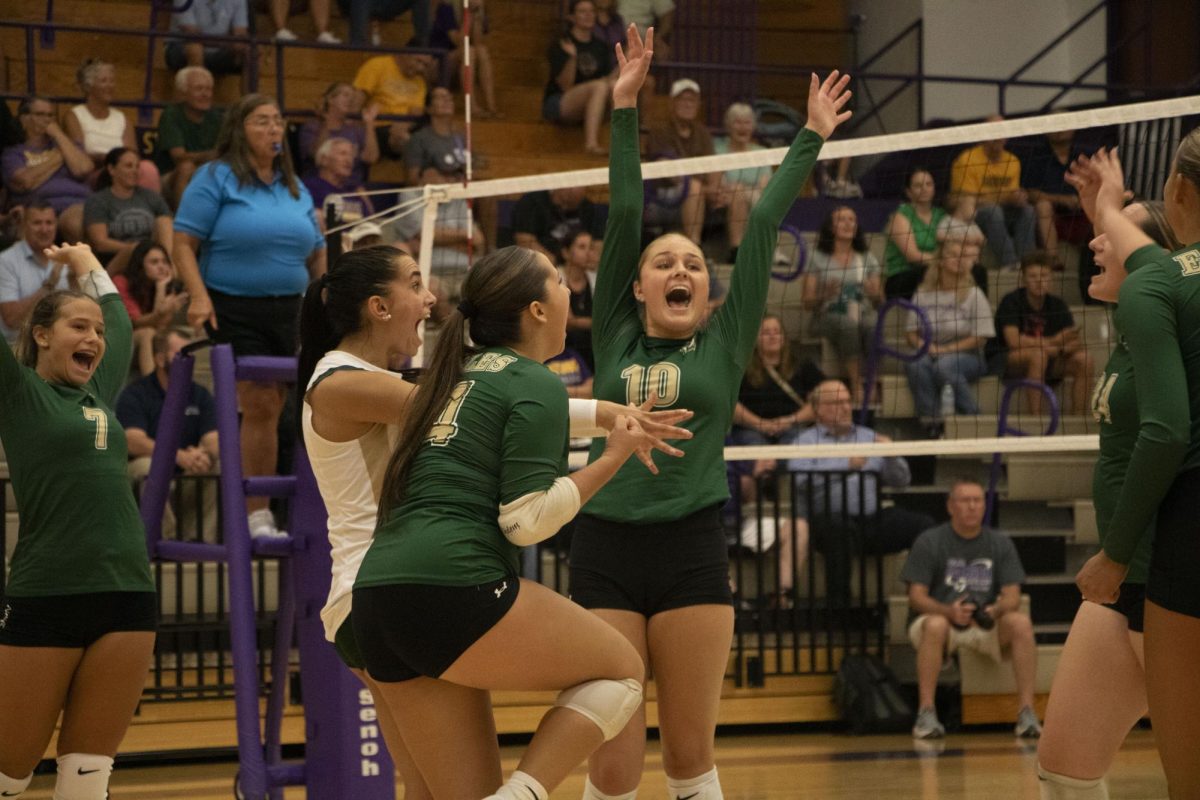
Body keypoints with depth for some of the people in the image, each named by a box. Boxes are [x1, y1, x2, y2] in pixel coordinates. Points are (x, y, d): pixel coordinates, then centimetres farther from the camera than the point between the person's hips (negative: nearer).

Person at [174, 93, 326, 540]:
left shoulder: (294, 188, 16)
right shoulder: (216, 179, -2)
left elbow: (316, 252, 22)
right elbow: (184, 243, -7)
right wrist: (199, 295, -19)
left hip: (288, 312, 5)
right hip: (235, 310, -5)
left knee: (270, 408, 4)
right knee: (260, 405, -11)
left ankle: (256, 512, 10)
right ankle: (256, 515, -6)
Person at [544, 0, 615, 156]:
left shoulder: (601, 48, 11)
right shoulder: (560, 45, -8)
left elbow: (610, 79, 10)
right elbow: (566, 86, -14)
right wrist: (572, 57, -28)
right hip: (557, 104, -6)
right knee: (599, 85, -32)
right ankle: (591, 142, -44)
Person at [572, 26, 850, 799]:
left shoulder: (724, 345, 9)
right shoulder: (615, 339, 10)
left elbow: (764, 226, 9)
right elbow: (624, 216, 8)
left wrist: (812, 138, 10)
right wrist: (625, 111, 7)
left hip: (692, 552, 0)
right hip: (605, 551, 0)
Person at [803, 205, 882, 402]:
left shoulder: (867, 258, 19)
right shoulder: (818, 259, 10)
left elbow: (879, 302, 14)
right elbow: (807, 303, 5)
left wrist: (875, 294, -9)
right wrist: (824, 294, -15)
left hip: (864, 314, 2)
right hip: (829, 315, -2)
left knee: (874, 326, -36)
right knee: (848, 322, -39)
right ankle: (856, 387, -36)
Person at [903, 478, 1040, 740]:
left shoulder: (1000, 543, 7)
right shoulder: (929, 542, -2)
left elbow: (1012, 597, -1)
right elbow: (917, 598, -8)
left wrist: (994, 610, -25)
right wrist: (949, 611, -29)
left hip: (987, 623, 3)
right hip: (939, 616, -2)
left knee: (1021, 622, -28)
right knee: (936, 625, -38)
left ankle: (1027, 713, -27)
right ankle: (926, 713, -33)